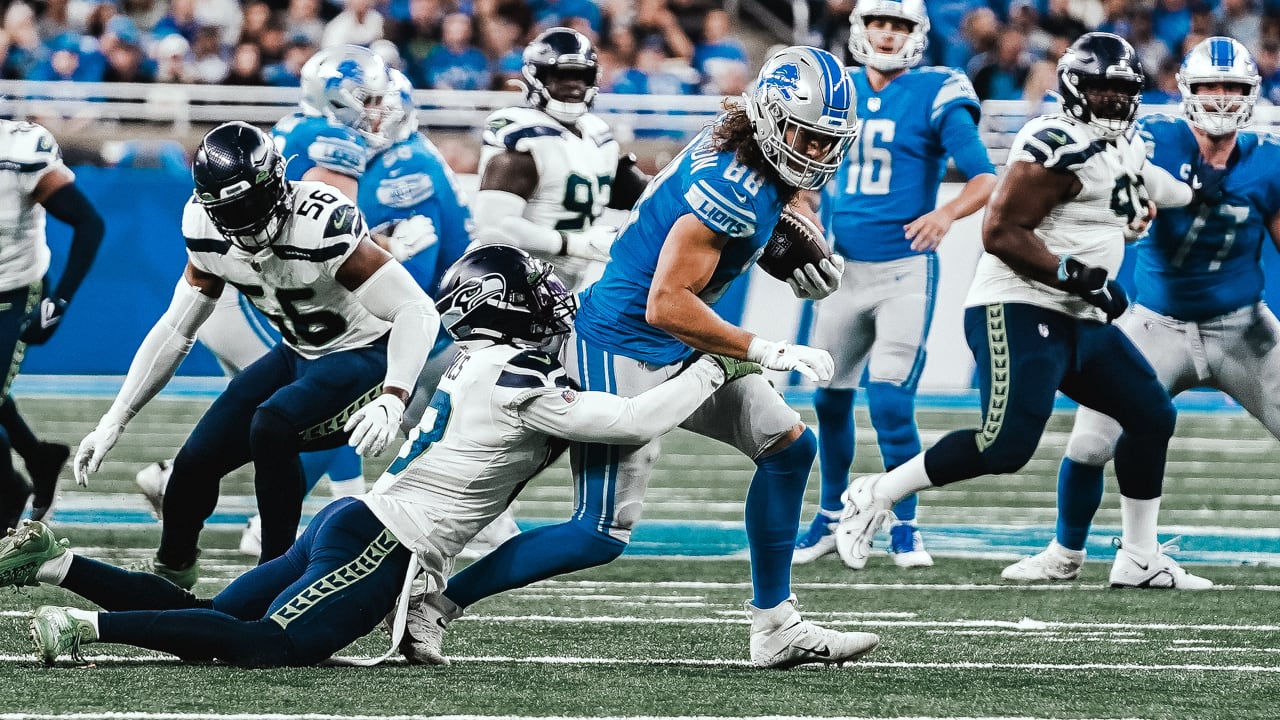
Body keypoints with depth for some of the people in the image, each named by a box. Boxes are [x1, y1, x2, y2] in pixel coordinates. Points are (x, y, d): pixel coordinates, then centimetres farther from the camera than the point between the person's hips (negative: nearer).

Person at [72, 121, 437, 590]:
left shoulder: (321, 224, -33)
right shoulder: (208, 232, -12)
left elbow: (417, 310, -33)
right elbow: (176, 330, 2)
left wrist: (392, 399, -47)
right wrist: (114, 422, 0)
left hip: (369, 356, -7)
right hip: (300, 355, 7)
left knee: (272, 425, -31)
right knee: (196, 462, 1)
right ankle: (169, 579, 28)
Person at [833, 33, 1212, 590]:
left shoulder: (1124, 151, 15)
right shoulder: (1061, 146, -17)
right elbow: (1001, 232, -22)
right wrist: (1073, 275, -23)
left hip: (1080, 321, 10)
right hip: (1018, 314, -10)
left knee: (1151, 417, 9)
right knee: (1007, 444, -19)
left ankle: (1139, 559, 16)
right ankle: (875, 496, -4)